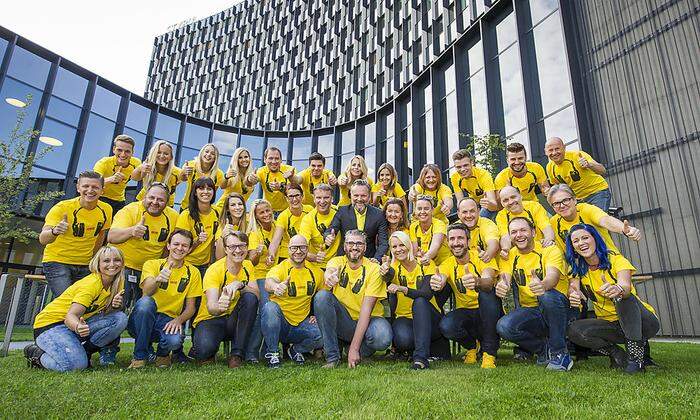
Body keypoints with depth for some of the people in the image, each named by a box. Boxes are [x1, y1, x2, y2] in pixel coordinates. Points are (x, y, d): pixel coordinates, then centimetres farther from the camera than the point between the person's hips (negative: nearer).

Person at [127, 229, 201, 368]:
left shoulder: (192, 272, 5)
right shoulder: (152, 264, 1)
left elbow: (190, 308, 4)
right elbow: (147, 292, -18)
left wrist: (179, 320, -17)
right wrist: (157, 280, -41)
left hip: (169, 321, 0)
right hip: (143, 320, 0)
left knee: (175, 340, -33)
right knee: (145, 301, -33)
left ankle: (163, 353, 7)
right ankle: (139, 356, -14)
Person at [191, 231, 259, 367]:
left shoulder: (247, 266, -1)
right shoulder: (214, 270, -17)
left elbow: (256, 294, -12)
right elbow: (210, 307, -29)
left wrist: (240, 284, -31)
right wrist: (219, 306, -54)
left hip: (234, 320, 4)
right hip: (210, 320, -4)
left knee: (250, 297, -25)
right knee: (205, 349, -35)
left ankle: (237, 354, -17)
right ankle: (206, 354, 6)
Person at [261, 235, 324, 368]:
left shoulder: (316, 272, 4)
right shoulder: (280, 268, -9)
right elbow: (268, 282, -32)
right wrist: (276, 286, -56)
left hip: (302, 324, 3)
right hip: (280, 323, -2)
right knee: (269, 307, -33)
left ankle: (296, 350, 8)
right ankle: (272, 352, -11)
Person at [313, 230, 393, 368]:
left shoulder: (374, 269, -12)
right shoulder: (337, 262, -4)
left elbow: (366, 309, -19)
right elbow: (329, 271, -30)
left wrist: (354, 348, -25)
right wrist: (328, 277, -58)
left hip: (368, 320, -2)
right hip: (342, 322, 2)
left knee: (383, 338, -34)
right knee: (321, 296, -24)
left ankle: (359, 351, 2)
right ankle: (332, 357, -14)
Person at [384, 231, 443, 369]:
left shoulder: (426, 264, -6)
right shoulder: (394, 266, -1)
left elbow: (428, 293, -21)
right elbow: (390, 275, -28)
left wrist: (403, 289, -38)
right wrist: (386, 273, -53)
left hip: (428, 318, 0)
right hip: (403, 317, 0)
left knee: (420, 301, -32)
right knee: (403, 338, -32)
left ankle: (421, 356, -33)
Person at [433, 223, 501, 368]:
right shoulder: (448, 264, -2)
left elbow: (489, 282, -30)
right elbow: (441, 279, -24)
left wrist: (477, 283, -55)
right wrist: (437, 283, -50)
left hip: (488, 312, -2)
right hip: (464, 312, 2)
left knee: (486, 293, -33)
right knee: (445, 326, -29)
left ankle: (489, 352, -19)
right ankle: (471, 345, 6)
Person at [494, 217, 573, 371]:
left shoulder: (550, 250, -8)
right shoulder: (509, 256, 4)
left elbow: (552, 277, -27)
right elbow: (504, 279, -12)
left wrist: (542, 285, -53)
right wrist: (500, 286, -38)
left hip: (557, 309, -3)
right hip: (529, 311, 3)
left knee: (547, 296, -37)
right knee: (503, 326, -26)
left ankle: (560, 353, -16)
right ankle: (545, 350, 2)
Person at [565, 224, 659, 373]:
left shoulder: (615, 259, -14)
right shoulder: (578, 268, -1)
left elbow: (626, 286, -33)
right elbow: (573, 289, -17)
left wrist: (618, 290, -58)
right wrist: (573, 296, -42)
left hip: (643, 321, -3)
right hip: (610, 324, 4)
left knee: (622, 296, -34)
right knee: (574, 330, -24)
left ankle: (636, 353, -23)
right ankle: (619, 356, -4)